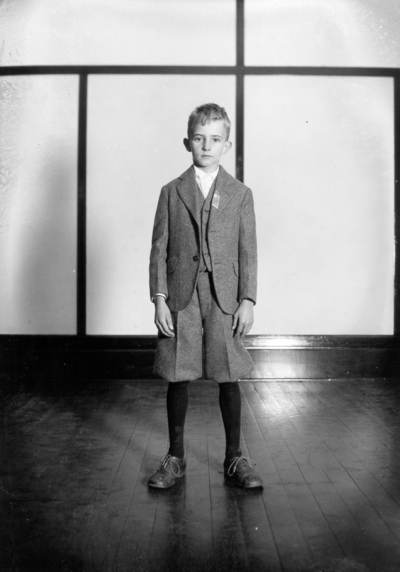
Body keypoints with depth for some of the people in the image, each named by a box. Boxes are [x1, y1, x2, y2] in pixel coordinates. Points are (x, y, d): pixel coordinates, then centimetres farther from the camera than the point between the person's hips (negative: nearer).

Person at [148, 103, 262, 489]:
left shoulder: (240, 194, 7)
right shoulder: (172, 192, 7)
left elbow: (248, 251, 4)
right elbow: (159, 248, 3)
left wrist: (247, 300, -4)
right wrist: (159, 298, -4)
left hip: (224, 299, 0)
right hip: (180, 298, 0)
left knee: (228, 378, 4)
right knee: (177, 378, 6)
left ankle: (234, 459, 20)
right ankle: (175, 458, 22)